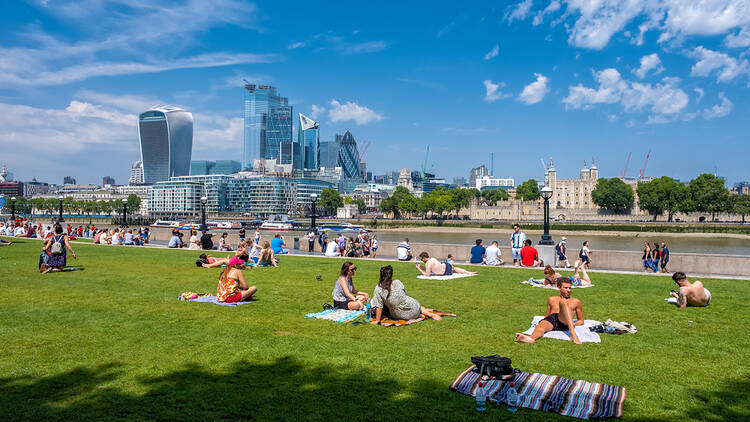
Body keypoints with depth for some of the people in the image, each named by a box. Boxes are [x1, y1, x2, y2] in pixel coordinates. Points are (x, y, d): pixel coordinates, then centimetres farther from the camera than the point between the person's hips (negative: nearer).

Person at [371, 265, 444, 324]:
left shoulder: (378, 289, -19)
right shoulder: (398, 282, -13)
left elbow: (379, 306, -16)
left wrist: (377, 320, -5)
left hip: (398, 316, 0)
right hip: (413, 310, 0)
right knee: (418, 306, 34)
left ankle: (421, 315, 16)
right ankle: (431, 314, 13)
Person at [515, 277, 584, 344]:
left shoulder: (576, 302, 26)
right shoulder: (552, 300, 30)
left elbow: (581, 321, 28)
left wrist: (573, 324, 4)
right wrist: (544, 319, 6)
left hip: (563, 322, -1)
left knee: (563, 301, -28)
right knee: (541, 326, -36)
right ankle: (531, 338, -72)